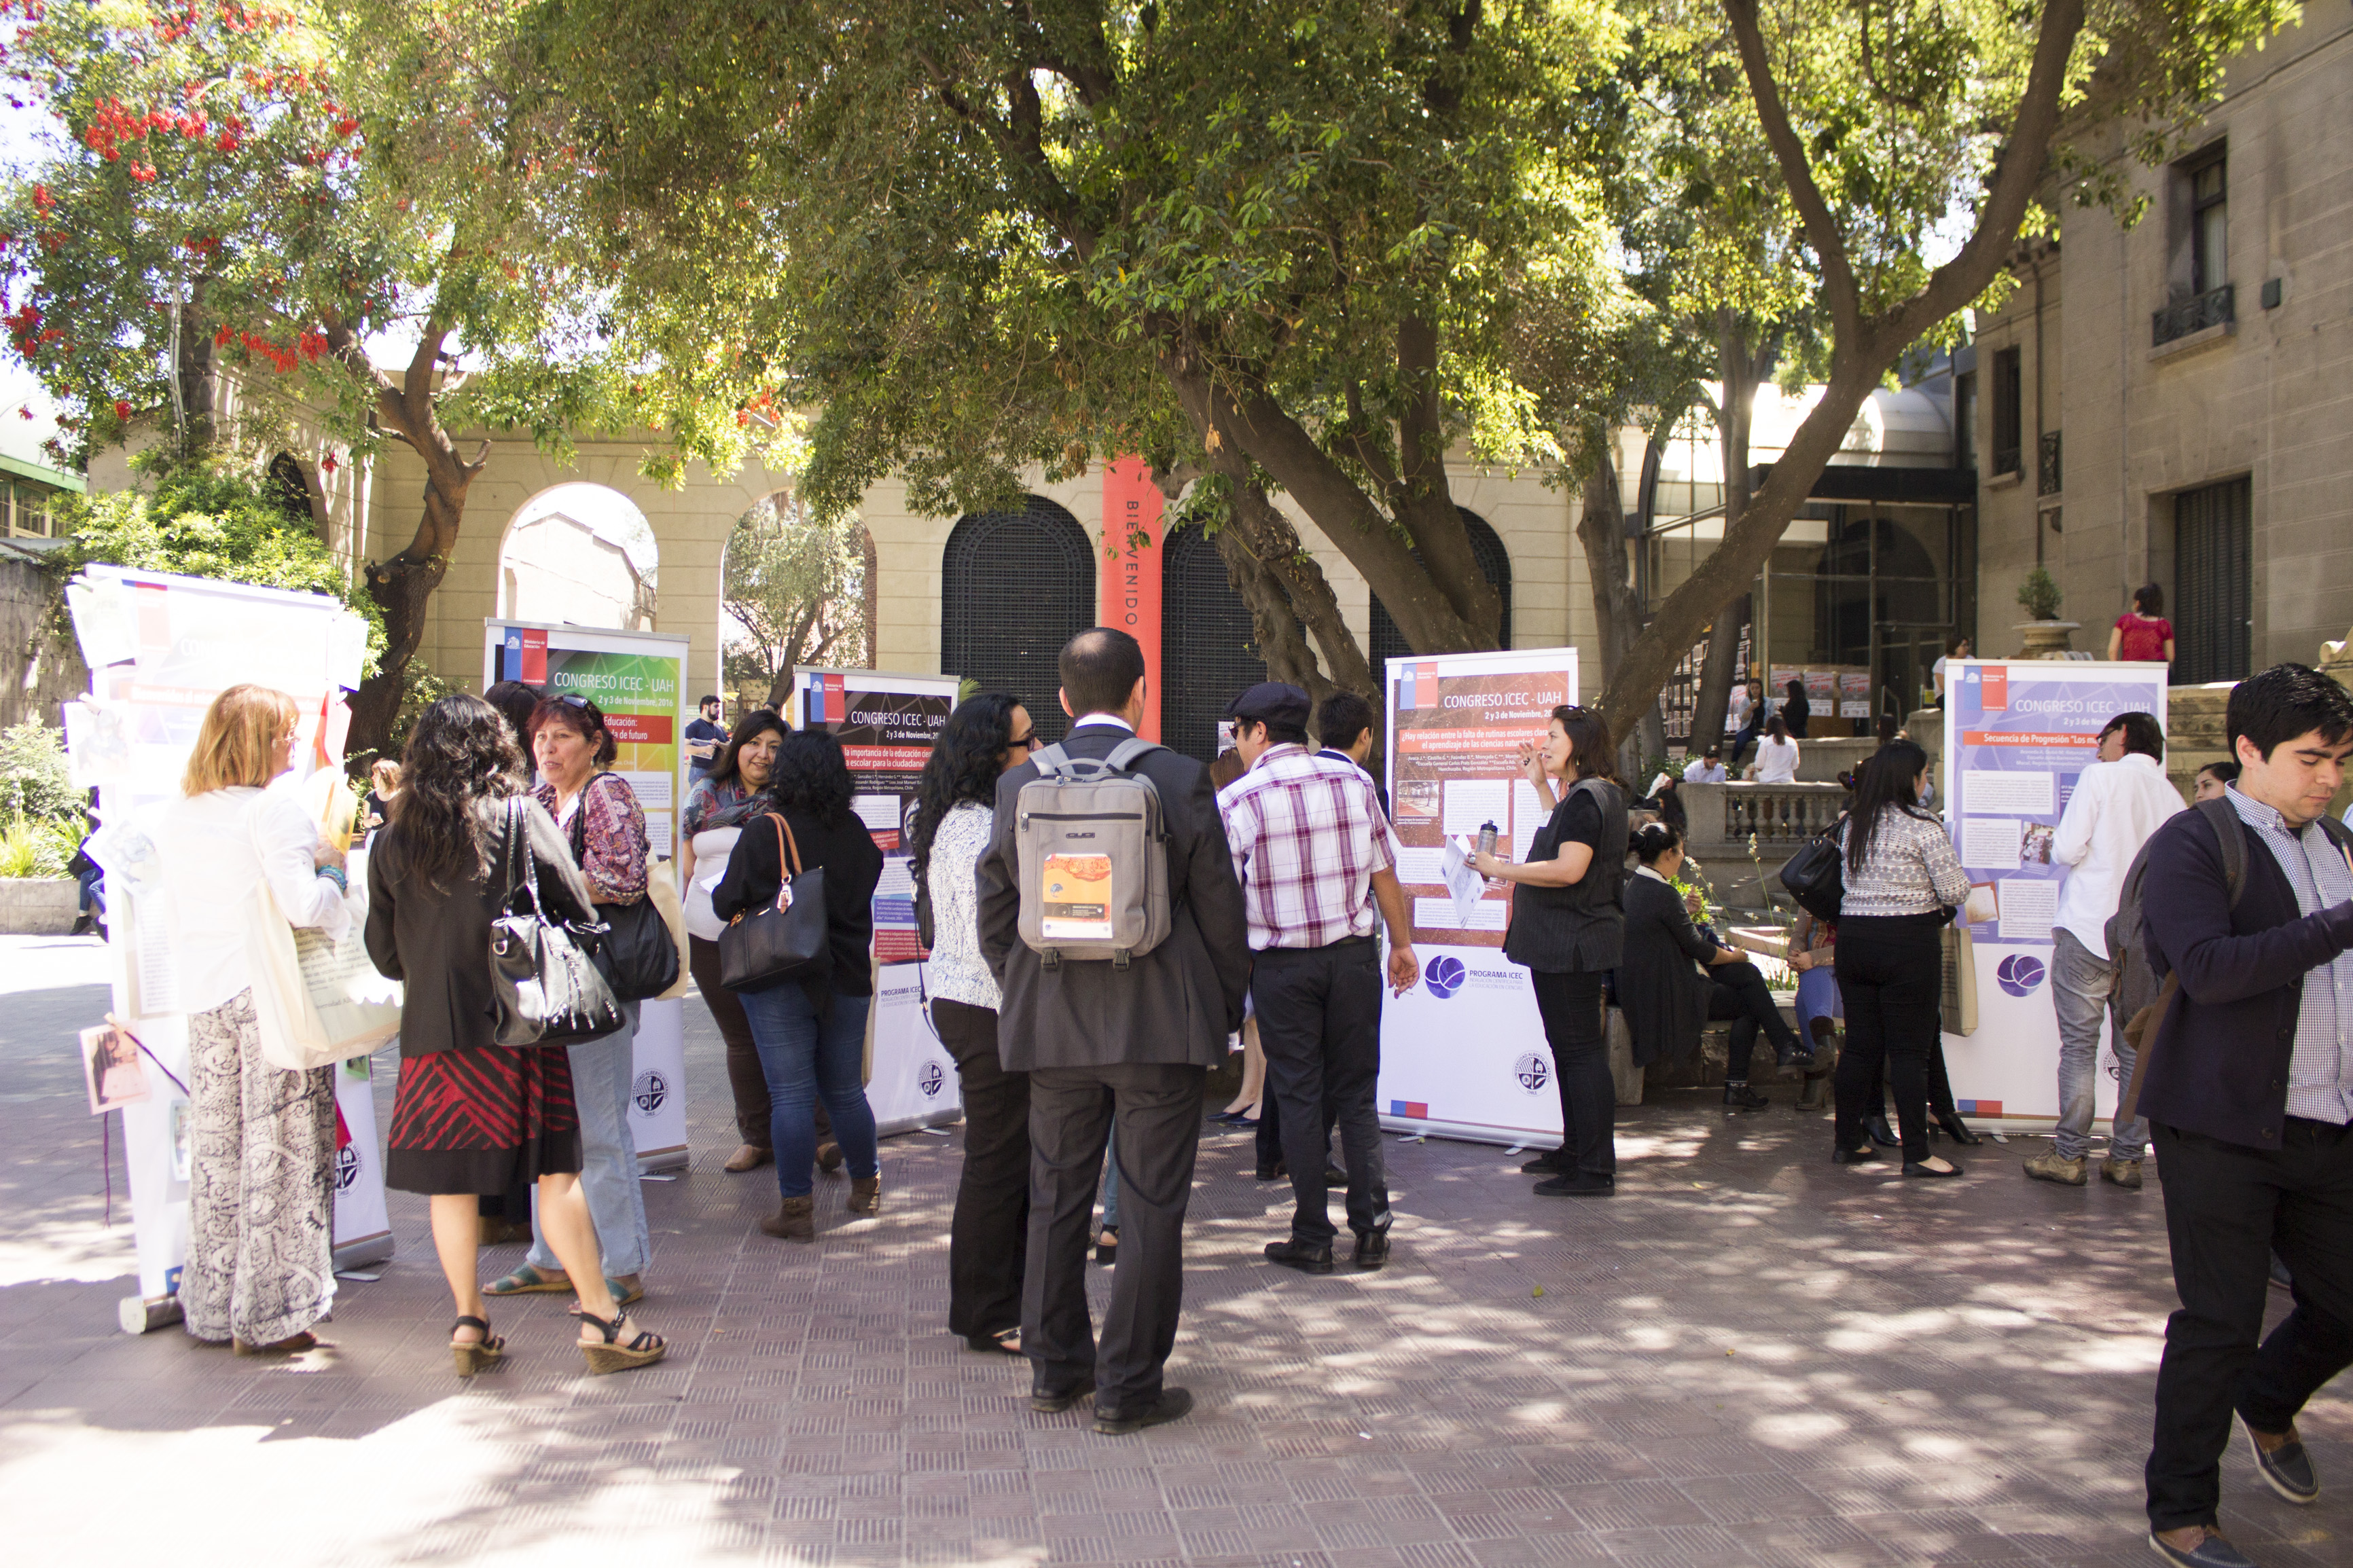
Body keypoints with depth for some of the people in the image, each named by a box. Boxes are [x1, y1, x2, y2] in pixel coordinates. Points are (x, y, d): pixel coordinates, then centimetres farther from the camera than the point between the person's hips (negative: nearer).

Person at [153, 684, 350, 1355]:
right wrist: (333, 872, -4)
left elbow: (176, 922, 16)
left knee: (216, 1152, 13)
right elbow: (301, 903, -22)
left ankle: (212, 1307, 22)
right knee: (279, 1152, 0)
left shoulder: (175, 817, 9)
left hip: (204, 999, 7)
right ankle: (268, 1316, 4)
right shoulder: (275, 808, -13)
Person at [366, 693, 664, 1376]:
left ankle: (468, 1322, 16)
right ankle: (601, 1318, 4)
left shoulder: (392, 840, 4)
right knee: (555, 1170, 1)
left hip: (430, 1028, 3)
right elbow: (579, 910, -4)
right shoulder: (521, 815, -4)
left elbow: (383, 952, 9)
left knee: (450, 1180, 10)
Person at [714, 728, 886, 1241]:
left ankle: (796, 1208, 2)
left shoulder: (763, 833, -14)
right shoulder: (857, 834, 0)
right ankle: (866, 1189, 29)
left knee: (790, 1095, 0)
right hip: (847, 979, 4)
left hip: (780, 982, -4)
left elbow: (727, 904, -10)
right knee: (845, 1090, 17)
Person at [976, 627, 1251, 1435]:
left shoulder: (1019, 785, 1)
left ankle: (1054, 1367, 26)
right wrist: (1227, 1007, 9)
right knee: (1150, 1208, 5)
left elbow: (995, 913, 6)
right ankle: (1129, 1387, 10)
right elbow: (1219, 908, -3)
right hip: (1163, 1028, -3)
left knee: (1056, 1199, 15)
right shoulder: (1180, 780, -7)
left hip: (1051, 1027, 3)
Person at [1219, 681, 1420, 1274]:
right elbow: (1384, 872, 5)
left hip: (1281, 964, -2)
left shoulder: (1236, 799, -7)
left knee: (1299, 1098, 6)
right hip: (1353, 955, 3)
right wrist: (1402, 943, 15)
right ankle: (1371, 1227, 8)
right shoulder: (1354, 780, 1)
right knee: (1356, 1094, 12)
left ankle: (1312, 1238, 9)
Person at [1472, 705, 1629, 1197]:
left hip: (1571, 943, -11)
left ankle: (1596, 1170, -5)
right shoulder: (1592, 793, 16)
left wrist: (1502, 869, -17)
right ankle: (1575, 1150, 27)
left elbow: (1568, 869, -25)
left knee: (1579, 1048, -8)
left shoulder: (1586, 797, -17)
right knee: (1568, 1044, 17)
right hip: (1567, 940, 11)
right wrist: (1540, 786, 26)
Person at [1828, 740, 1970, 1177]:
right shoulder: (1925, 827, -11)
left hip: (1853, 938, 6)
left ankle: (1846, 1141, 19)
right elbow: (1956, 892, -10)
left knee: (1860, 1044, 13)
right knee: (1909, 1051, -1)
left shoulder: (1852, 825, 7)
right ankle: (1916, 1154, 3)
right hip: (1909, 943, -6)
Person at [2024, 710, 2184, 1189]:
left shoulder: (2101, 776, -6)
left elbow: (2067, 850, -12)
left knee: (2079, 1046, 1)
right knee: (2137, 1050, 9)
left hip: (2090, 933, -5)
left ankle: (2069, 1155, 3)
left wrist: (2056, 846, 10)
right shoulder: (2173, 798, 8)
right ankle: (2127, 1158, 13)